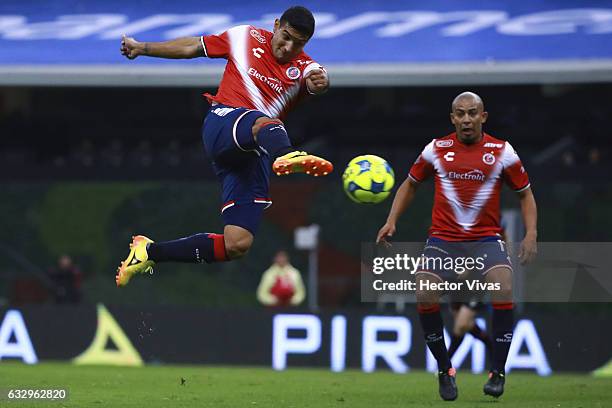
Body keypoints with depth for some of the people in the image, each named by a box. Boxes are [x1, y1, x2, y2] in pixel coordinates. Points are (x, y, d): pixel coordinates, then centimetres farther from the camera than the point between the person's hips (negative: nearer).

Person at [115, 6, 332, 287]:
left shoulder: (303, 68, 11)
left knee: (237, 245, -9)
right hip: (223, 121, -3)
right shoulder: (247, 38, 11)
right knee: (266, 123, -40)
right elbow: (192, 48, 23)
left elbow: (315, 81, -14)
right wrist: (142, 48, 30)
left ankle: (149, 252, 8)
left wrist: (320, 82, -39)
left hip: (253, 154, 3)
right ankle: (286, 156, -80)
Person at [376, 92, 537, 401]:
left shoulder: (502, 151, 1)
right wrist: (391, 221, 6)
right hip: (442, 239, 1)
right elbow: (411, 184, 18)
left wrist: (531, 232, -4)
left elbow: (525, 192, 10)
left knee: (503, 289, -28)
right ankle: (444, 370, 0)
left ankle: (497, 372, -14)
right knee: (424, 295, -22)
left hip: (486, 239, -1)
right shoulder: (436, 149, 4)